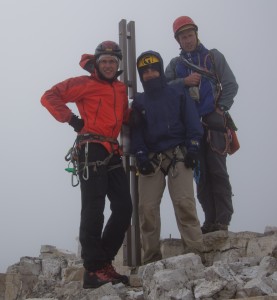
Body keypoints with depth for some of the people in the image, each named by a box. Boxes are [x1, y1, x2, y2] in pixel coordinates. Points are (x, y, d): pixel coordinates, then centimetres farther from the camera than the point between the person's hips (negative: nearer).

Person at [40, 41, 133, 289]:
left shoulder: (121, 88, 22)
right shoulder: (85, 84, 1)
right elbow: (49, 97, -2)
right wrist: (71, 119, -9)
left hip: (112, 152, 8)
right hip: (92, 149, -8)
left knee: (124, 207, 5)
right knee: (94, 210, -10)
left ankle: (103, 261, 14)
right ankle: (94, 270, -6)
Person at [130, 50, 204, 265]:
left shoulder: (178, 94, 11)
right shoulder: (138, 102, 17)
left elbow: (192, 123, 4)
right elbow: (136, 132, 9)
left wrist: (192, 149, -8)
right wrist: (140, 157, -6)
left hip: (178, 156, -2)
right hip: (151, 160, 3)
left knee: (185, 203, -14)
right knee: (147, 207, -4)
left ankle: (194, 251, -12)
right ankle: (151, 257, 3)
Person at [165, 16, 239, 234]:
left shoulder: (213, 56, 11)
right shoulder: (175, 64, 17)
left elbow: (231, 85, 5)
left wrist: (221, 108, -8)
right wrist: (184, 82, -12)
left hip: (213, 122, -3)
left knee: (217, 171, -9)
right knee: (200, 174, 2)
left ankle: (222, 220, -8)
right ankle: (210, 220, 6)